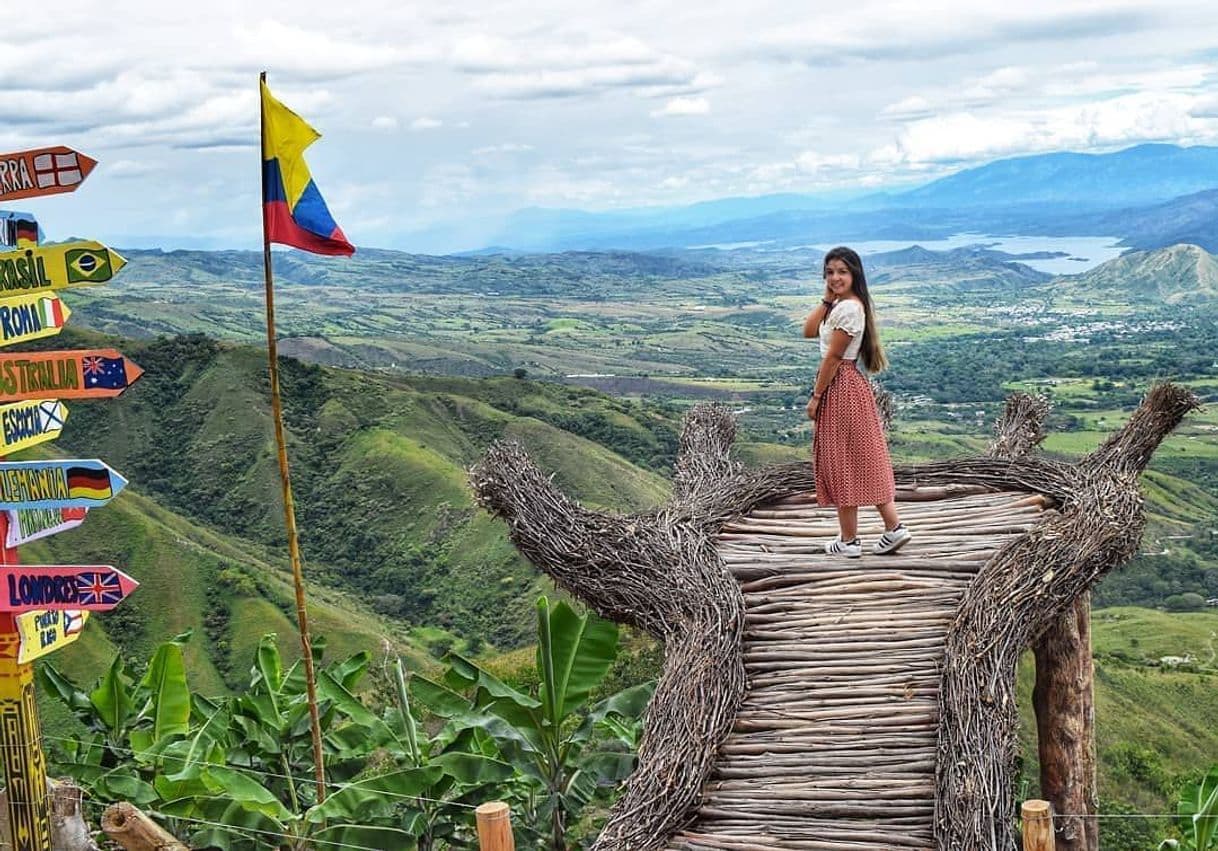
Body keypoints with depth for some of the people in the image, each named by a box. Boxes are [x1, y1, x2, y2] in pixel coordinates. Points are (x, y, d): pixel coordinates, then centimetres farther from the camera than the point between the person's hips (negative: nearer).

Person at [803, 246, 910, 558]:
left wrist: (816, 396, -15)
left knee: (843, 463, -1)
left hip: (840, 388, -10)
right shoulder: (840, 305, 12)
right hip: (845, 385, 10)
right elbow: (809, 330, 8)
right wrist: (827, 298, 2)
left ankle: (849, 541, 8)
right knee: (861, 462, 12)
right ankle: (894, 527, 13)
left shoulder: (849, 308, -19)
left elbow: (833, 357, -18)